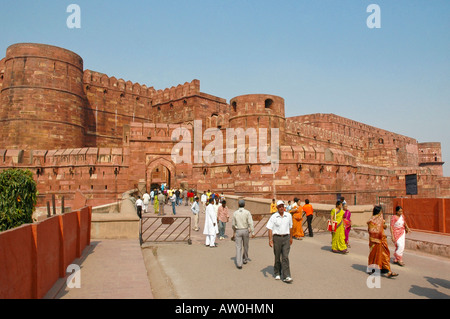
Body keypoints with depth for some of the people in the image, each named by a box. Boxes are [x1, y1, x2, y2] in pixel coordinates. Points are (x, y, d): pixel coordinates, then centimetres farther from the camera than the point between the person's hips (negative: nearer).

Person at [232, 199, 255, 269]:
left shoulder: (235, 213, -2)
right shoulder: (247, 212, -7)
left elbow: (233, 224, 6)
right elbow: (250, 223, -13)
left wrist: (234, 230, 25)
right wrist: (253, 232, -9)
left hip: (238, 231, 0)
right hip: (245, 231, 0)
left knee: (238, 247, 0)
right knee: (245, 246, 19)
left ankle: (239, 264, -9)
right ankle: (245, 259, 36)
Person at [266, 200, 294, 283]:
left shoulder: (288, 216, 4)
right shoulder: (273, 217, -5)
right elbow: (270, 228, -7)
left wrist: (291, 237, 21)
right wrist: (270, 240, -15)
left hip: (286, 238, 1)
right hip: (277, 238, -1)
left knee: (285, 257, -7)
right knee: (277, 257, 10)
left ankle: (286, 277, -7)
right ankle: (277, 273, 29)